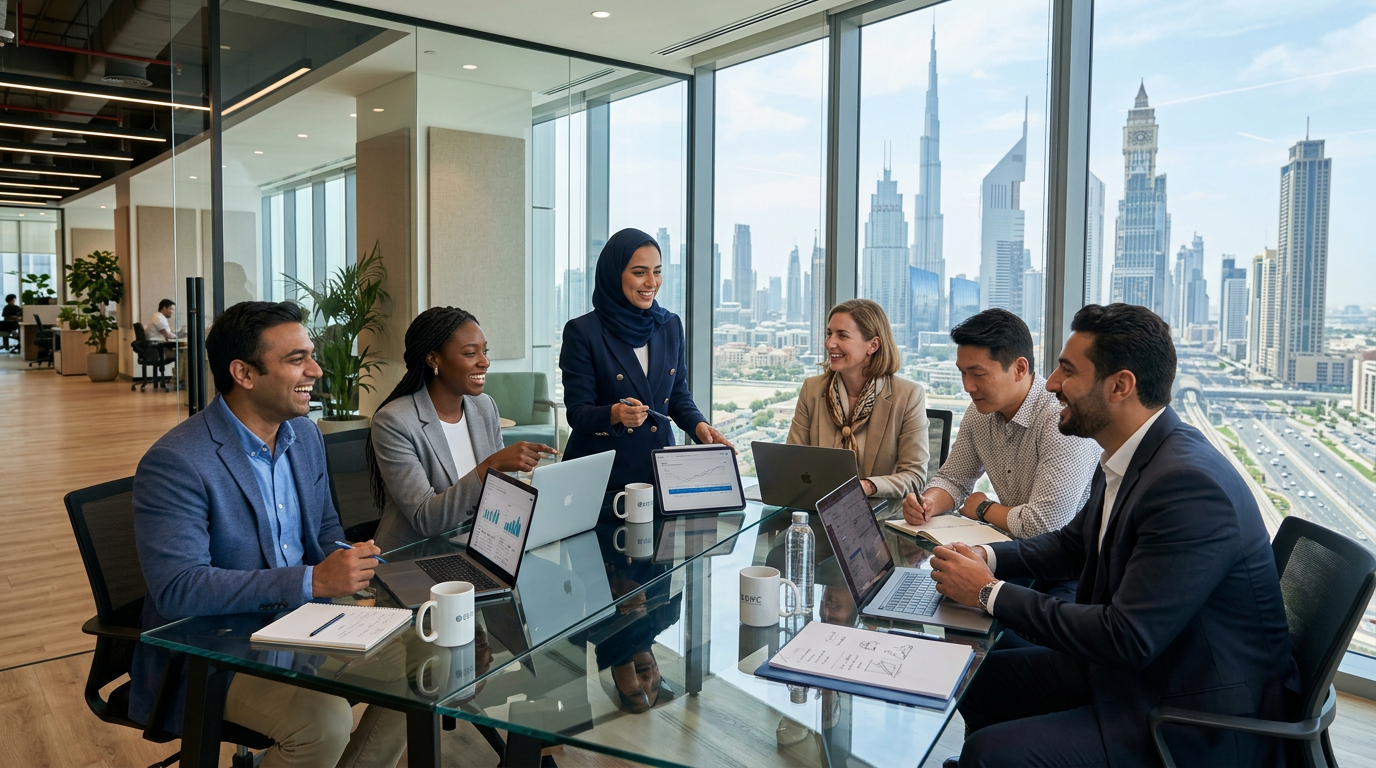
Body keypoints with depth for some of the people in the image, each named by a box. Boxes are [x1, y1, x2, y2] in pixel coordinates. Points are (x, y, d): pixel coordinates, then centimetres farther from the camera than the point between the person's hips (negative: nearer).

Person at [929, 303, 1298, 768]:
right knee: (983, 676, 8)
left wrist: (990, 593, -21)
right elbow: (1075, 543, 17)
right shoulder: (1127, 459, 1)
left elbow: (1128, 639, -29)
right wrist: (987, 558, -1)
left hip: (1202, 727, -9)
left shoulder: (1190, 485, -29)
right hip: (1136, 668, 9)